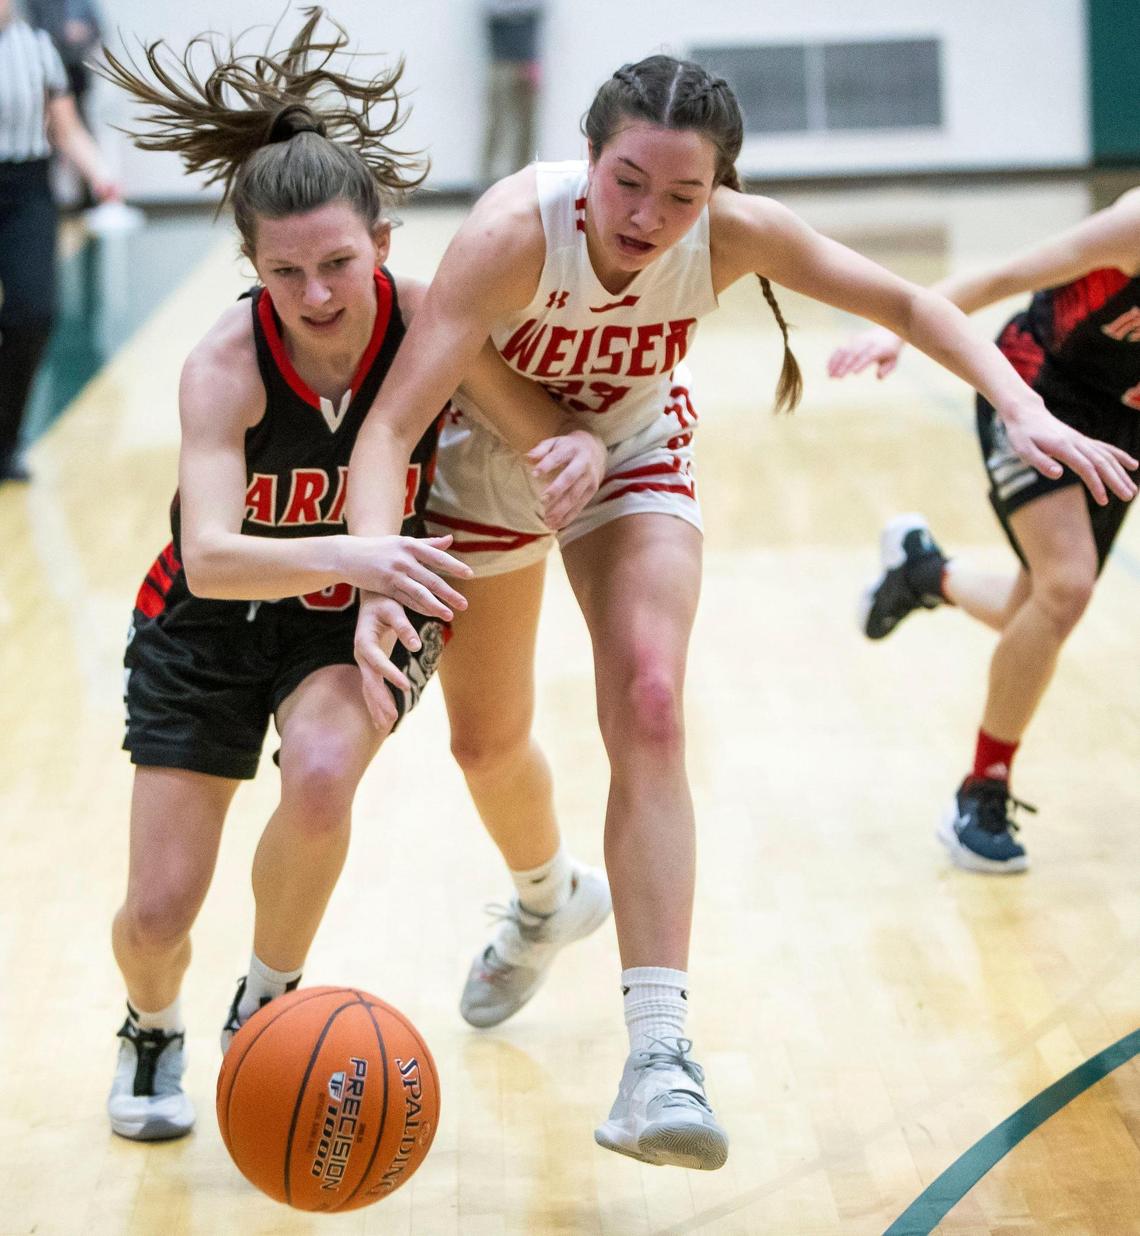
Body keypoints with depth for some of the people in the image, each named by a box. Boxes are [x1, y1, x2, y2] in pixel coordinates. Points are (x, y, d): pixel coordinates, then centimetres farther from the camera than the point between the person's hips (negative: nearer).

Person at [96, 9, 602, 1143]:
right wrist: (343, 556, -60)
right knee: (157, 911, -6)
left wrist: (579, 450, -40)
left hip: (364, 619, 1)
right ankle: (152, 1030, 34)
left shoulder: (429, 325, -24)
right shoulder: (225, 364, -30)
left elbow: (555, 433, -15)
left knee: (322, 776, -32)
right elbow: (208, 557, -41)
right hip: (209, 623, -1)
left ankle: (267, 1004, -2)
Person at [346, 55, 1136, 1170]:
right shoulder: (515, 231, -39)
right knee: (486, 742, 15)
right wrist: (377, 583, -61)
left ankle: (658, 1050, -27)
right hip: (487, 463, 0)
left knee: (647, 709, -23)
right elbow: (389, 423, -44)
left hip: (631, 460, 1)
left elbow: (905, 303, -14)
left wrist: (1022, 409, -29)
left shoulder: (734, 235, -29)